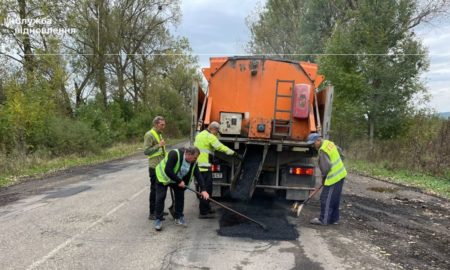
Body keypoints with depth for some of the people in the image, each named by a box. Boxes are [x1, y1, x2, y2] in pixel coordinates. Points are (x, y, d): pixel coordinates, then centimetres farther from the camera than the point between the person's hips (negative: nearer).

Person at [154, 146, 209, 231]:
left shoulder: (193, 162, -16)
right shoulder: (174, 154, -35)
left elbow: (198, 175, -16)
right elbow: (168, 171, -36)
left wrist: (203, 190, -25)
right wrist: (179, 181, -30)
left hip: (178, 180, 5)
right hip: (163, 177, -5)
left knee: (180, 196, 2)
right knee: (160, 198, -7)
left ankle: (179, 217, 18)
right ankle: (158, 220, 5)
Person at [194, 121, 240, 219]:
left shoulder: (199, 135, 19)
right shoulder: (210, 136, -10)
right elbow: (220, 147, -18)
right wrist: (235, 153, -16)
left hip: (198, 165, 10)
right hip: (204, 166, -10)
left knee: (205, 187, 18)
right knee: (206, 188, -6)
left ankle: (206, 208, 28)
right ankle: (203, 212, -4)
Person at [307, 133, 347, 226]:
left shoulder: (323, 150, -22)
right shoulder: (329, 142, 5)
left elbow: (325, 167, -24)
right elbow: (339, 151, 19)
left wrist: (323, 177, -6)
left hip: (334, 177, -10)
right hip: (340, 175, 10)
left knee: (326, 199, 0)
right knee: (335, 199, 17)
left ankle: (324, 220, 9)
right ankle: (334, 219, 27)